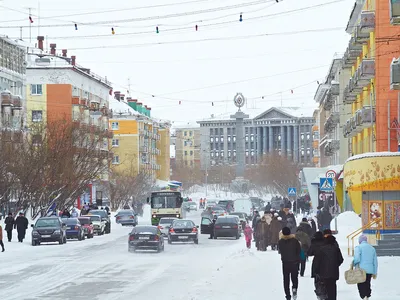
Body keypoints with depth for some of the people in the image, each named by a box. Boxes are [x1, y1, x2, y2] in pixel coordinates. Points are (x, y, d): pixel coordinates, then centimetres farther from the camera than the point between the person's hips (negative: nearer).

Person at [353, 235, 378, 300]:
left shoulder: (358, 247, -5)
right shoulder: (372, 248, 13)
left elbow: (357, 259, -17)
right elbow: (375, 262, 14)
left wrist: (353, 264, 3)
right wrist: (375, 272, 19)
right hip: (370, 271, 5)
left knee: (361, 286, -4)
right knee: (367, 285, 14)